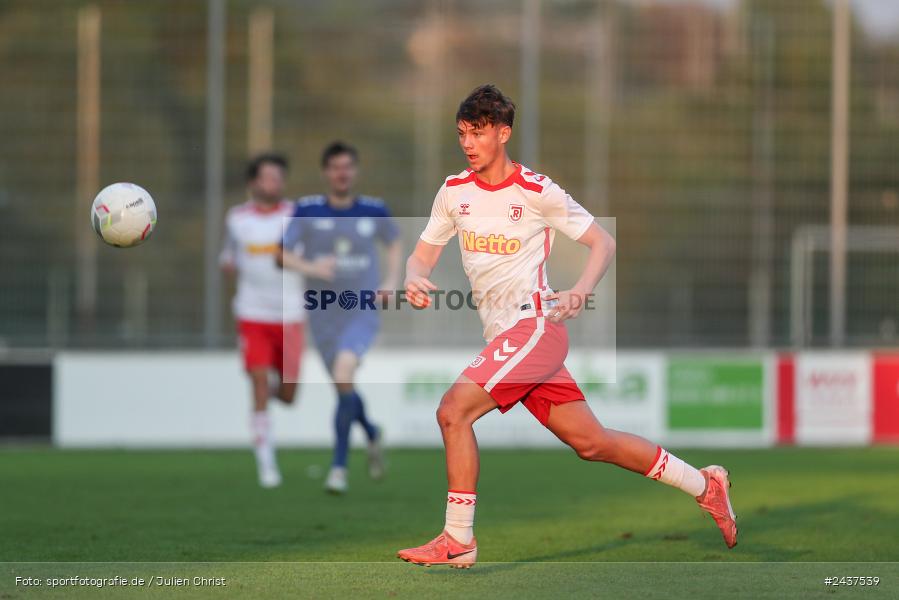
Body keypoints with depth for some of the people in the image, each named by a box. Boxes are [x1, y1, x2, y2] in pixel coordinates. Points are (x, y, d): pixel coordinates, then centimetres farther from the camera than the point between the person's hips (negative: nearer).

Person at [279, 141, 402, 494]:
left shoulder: (374, 211, 0)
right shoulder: (308, 211, -4)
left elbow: (395, 243, 20)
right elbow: (281, 252, -5)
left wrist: (392, 280, 5)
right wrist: (309, 267, -24)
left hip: (363, 310, -2)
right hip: (323, 314, 2)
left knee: (344, 372, -25)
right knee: (343, 387, 12)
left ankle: (339, 466, -19)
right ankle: (371, 434, 46)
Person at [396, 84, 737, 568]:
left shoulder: (537, 191, -6)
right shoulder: (454, 192, 10)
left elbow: (603, 242, -1)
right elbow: (422, 255, 11)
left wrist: (581, 290, -19)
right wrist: (415, 279, -13)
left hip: (535, 324, -7)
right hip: (502, 336, 7)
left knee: (453, 410, -21)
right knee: (591, 442, 11)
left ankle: (458, 540, -14)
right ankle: (705, 486, 24)